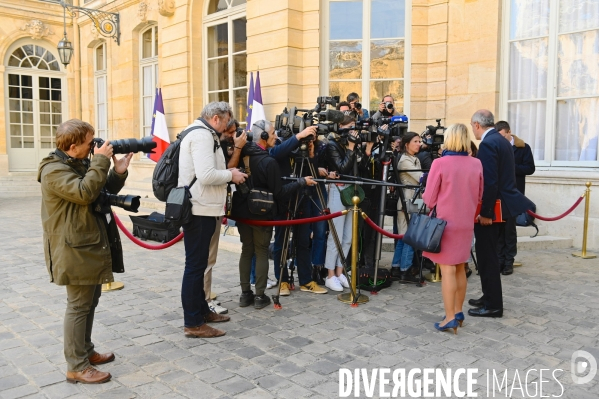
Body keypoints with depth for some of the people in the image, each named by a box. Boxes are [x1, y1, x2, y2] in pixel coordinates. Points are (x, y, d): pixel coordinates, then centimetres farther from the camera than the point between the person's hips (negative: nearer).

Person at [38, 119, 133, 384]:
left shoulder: (82, 164, 13)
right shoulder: (54, 170, -17)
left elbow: (105, 191, 15)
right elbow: (84, 192, -30)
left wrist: (118, 172, -2)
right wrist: (101, 161, -23)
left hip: (92, 244, 10)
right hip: (76, 249, -10)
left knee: (90, 301, 18)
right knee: (79, 305, -4)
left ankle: (86, 351, 32)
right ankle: (76, 367, 6)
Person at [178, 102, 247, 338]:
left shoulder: (200, 133, 19)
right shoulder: (202, 135, -15)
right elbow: (206, 175, -26)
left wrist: (227, 175, 8)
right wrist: (231, 175, -12)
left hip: (202, 209, 11)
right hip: (199, 210, -11)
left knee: (200, 263, 18)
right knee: (195, 265, -4)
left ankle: (201, 310, 30)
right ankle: (192, 323, 4)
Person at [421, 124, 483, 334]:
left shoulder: (440, 163, -14)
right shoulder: (476, 164, 0)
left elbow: (429, 199, -8)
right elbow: (479, 196, 11)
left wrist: (426, 196, 13)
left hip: (445, 222, -5)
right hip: (466, 223, 5)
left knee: (447, 271, -1)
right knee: (460, 269, 16)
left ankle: (450, 318, 1)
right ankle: (458, 312, 26)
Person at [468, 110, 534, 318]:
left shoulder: (487, 144, -17)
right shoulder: (502, 141, 14)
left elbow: (489, 181, -24)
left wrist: (484, 212, -21)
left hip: (491, 207, -10)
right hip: (501, 204, 10)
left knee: (487, 255, -2)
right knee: (488, 253, 18)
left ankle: (493, 305, 6)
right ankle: (490, 297, 28)